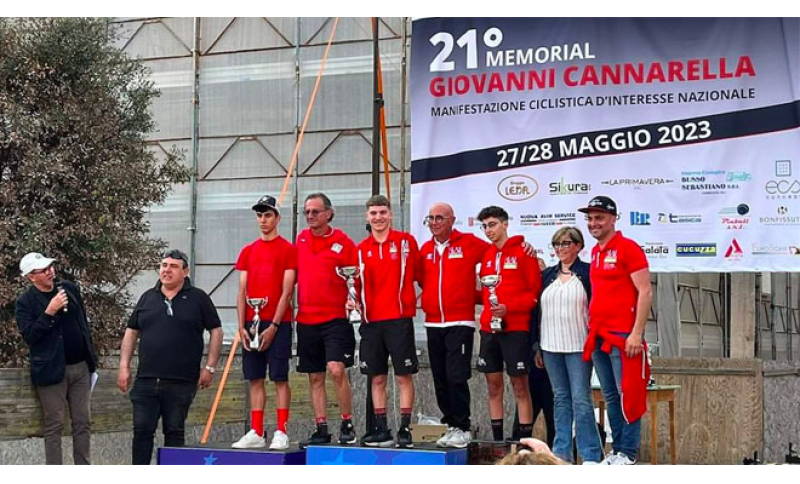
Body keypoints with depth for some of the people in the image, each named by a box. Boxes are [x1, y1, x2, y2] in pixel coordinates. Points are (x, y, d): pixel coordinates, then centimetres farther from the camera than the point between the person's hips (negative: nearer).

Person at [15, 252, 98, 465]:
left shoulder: (69, 288, 8)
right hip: (52, 370, -5)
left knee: (83, 423, 7)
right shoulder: (25, 302, -6)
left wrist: (91, 357, 16)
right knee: (54, 425, -1)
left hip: (81, 367, 5)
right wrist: (50, 312, -23)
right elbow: (28, 334, -17)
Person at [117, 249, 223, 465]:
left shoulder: (197, 298, 3)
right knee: (141, 430, 0)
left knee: (174, 432, 4)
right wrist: (124, 366, 8)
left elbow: (216, 331, 4)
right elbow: (131, 332, 16)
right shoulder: (147, 298, 13)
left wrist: (210, 367, -2)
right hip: (146, 380, 3)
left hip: (181, 381, -3)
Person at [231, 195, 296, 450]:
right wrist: (242, 326, 2)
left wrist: (273, 326, -13)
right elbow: (242, 292, 11)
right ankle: (256, 433, 11)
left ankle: (281, 433, -1)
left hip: (277, 324, -5)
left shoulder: (288, 249, -1)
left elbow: (286, 291, -7)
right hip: (252, 323, 5)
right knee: (255, 379, 6)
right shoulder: (248, 251, 14)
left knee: (280, 378, -4)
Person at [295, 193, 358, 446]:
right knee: (315, 378, 8)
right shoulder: (301, 240, 10)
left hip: (336, 318, -5)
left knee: (337, 369, -17)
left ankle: (347, 425, -3)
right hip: (306, 320, 5)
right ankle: (321, 430, 15)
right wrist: (295, 303, 8)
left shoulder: (343, 242, -3)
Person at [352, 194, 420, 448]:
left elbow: (418, 274, 7)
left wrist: (415, 298, -1)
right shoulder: (361, 249, 9)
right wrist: (353, 301, -5)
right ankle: (381, 430, 14)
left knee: (404, 376, -1)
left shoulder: (406, 241, 1)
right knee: (377, 377, 7)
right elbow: (358, 284, 11)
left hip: (399, 318, -3)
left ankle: (405, 429, 3)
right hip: (371, 321, 3)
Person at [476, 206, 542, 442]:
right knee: (493, 384, 8)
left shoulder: (523, 252, -4)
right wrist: (489, 307, 2)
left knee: (520, 385, -3)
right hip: (489, 328, 6)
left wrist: (509, 308, -17)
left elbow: (536, 291, -7)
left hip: (516, 328, -6)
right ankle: (497, 441, 14)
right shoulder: (486, 255, 13)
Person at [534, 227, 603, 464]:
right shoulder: (547, 275, 13)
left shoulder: (587, 273, -2)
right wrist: (538, 347, 13)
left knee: (581, 400, -7)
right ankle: (561, 451, 14)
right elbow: (538, 310, 15)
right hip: (551, 346, 5)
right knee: (561, 399, 10)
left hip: (578, 346, -5)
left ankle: (591, 455, -4)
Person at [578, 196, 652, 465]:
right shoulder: (595, 252, 15)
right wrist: (592, 327, 15)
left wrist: (637, 333, -16)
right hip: (598, 336, 8)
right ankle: (617, 450, 17)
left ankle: (628, 454, 2)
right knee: (610, 397, 11)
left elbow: (645, 293, -11)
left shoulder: (628, 249, -7)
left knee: (627, 395, -3)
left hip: (623, 336, -8)